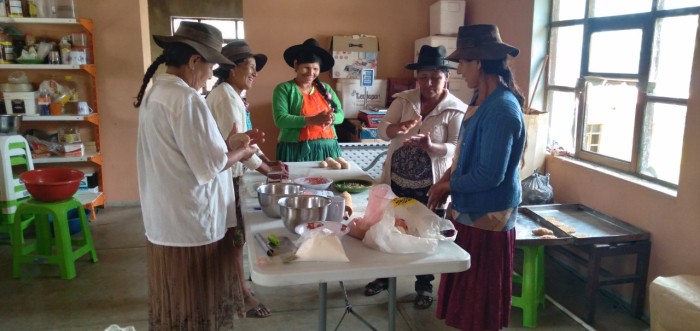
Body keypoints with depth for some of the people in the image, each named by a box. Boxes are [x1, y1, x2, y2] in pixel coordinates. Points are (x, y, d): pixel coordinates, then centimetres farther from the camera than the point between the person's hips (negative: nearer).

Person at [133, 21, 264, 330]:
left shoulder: (155, 92, 10)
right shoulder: (186, 99, -21)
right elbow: (209, 166, -20)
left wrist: (228, 143, 11)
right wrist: (240, 153, -3)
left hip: (165, 219, 9)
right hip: (190, 222, -9)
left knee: (177, 302, 21)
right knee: (195, 306, 6)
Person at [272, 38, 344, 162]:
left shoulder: (325, 88, 14)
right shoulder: (284, 89, 0)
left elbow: (340, 114, 12)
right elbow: (280, 119, -12)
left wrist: (331, 118, -12)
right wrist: (312, 120, -22)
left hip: (327, 149, 4)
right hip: (296, 150, -4)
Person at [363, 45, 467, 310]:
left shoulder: (456, 109, -9)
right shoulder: (403, 99, 0)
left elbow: (456, 148, -15)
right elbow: (383, 130, -8)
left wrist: (430, 146, -34)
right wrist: (401, 126, -30)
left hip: (431, 185, -3)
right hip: (396, 180, 3)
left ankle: (424, 286, 31)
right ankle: (384, 276, 38)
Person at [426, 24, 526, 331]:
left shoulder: (502, 109, -23)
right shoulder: (484, 101, 8)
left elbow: (490, 174, -26)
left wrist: (448, 185, -11)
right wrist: (447, 179, 3)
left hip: (485, 220, -9)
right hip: (469, 213, 9)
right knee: (466, 300, 22)